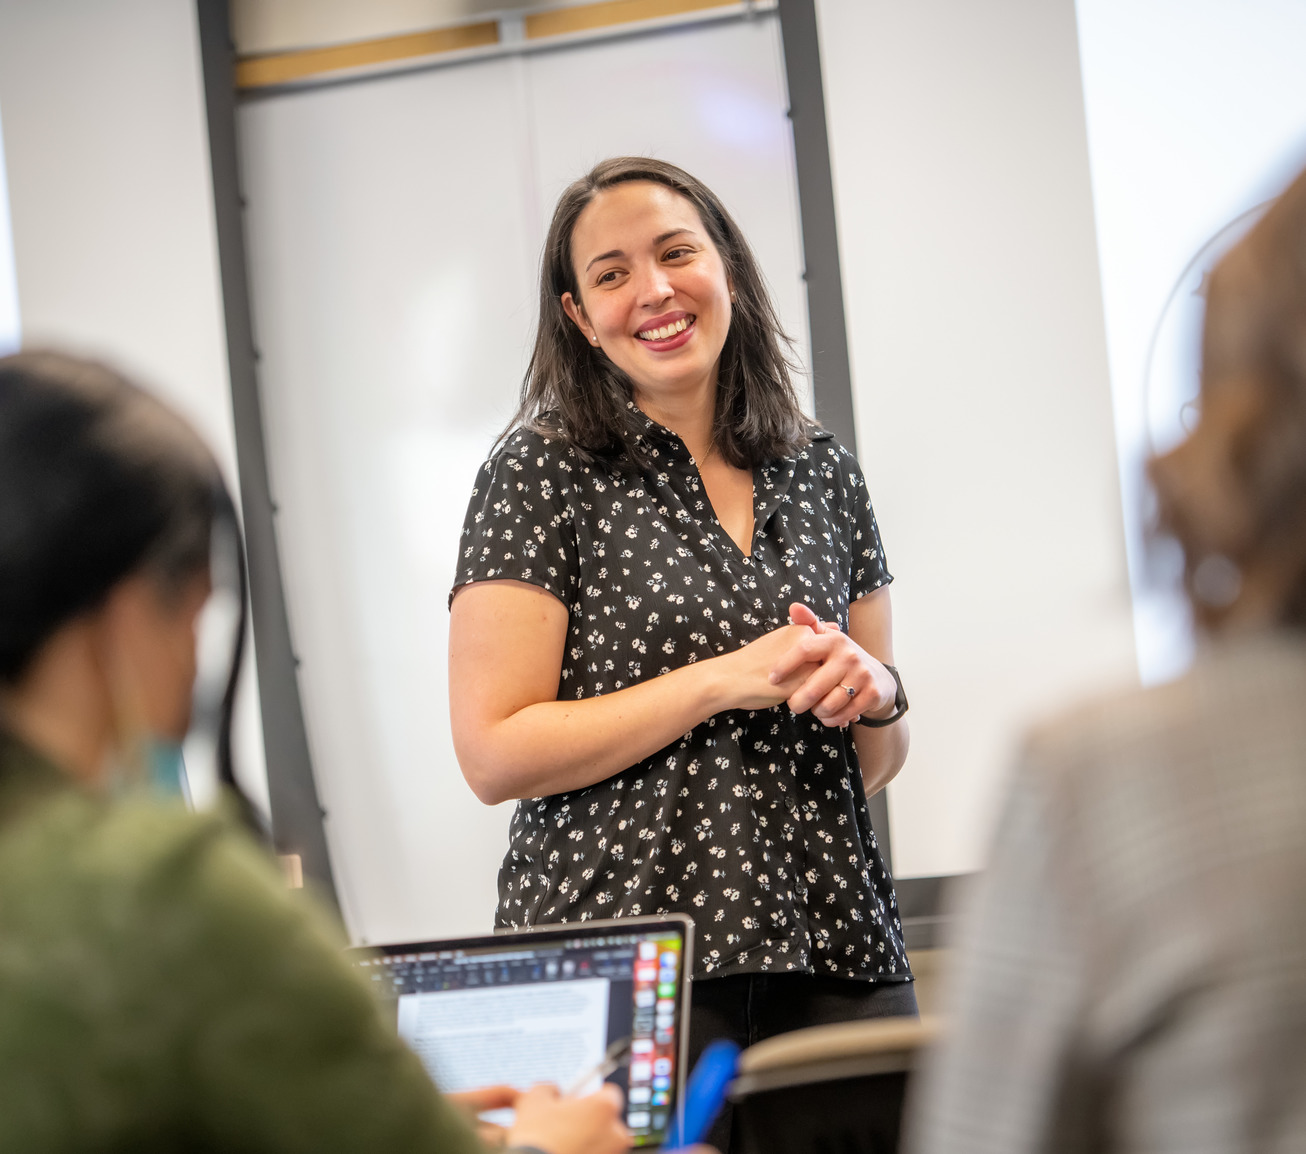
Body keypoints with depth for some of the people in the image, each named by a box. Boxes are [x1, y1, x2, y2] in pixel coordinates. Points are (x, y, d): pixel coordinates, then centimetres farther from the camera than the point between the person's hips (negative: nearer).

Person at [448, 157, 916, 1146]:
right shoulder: (543, 474, -3)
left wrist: (872, 693, -4)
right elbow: (495, 755, -10)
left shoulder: (824, 472, 12)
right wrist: (724, 680, -14)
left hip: (833, 954, 5)